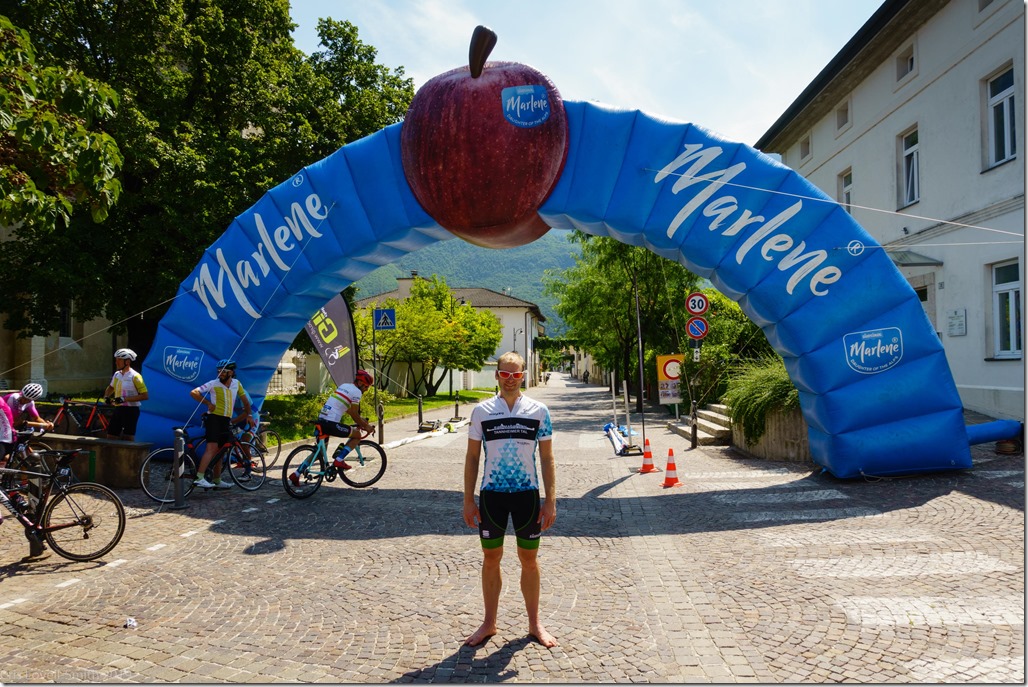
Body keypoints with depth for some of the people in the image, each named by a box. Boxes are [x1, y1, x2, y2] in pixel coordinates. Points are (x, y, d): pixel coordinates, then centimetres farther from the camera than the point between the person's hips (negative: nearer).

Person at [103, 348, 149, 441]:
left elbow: (145, 395, -18)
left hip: (131, 410, -7)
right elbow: (111, 387, 28)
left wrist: (125, 399, -22)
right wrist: (106, 396, 6)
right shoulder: (117, 374, 8)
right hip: (118, 409, 7)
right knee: (110, 437, 10)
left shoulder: (135, 376, -13)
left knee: (128, 439, -5)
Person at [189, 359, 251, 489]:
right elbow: (193, 393, -14)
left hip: (227, 421, 6)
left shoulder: (236, 383, 7)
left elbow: (245, 400, 20)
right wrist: (208, 403, -13)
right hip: (214, 419, -6)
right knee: (212, 448, -20)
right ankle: (199, 478, -27)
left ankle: (217, 481, 21)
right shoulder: (213, 384, -8)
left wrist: (248, 415, 18)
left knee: (220, 452, 13)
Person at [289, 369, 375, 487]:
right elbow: (355, 415, -3)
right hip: (331, 423, -9)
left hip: (321, 421, 9)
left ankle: (296, 474, 19)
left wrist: (362, 422, 34)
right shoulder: (356, 392, -6)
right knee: (357, 436, 6)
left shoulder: (344, 386, 22)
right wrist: (366, 427, 10)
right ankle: (339, 460, -2)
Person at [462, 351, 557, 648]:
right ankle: (489, 623, 25)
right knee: (491, 560, 10)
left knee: (529, 560, 10)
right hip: (491, 493, 0)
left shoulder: (539, 411, -1)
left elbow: (547, 458, 2)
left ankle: (534, 623, 26)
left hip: (527, 493, 0)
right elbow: (472, 457, 4)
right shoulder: (481, 411, 0)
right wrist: (468, 500, 0)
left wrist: (551, 501, -4)